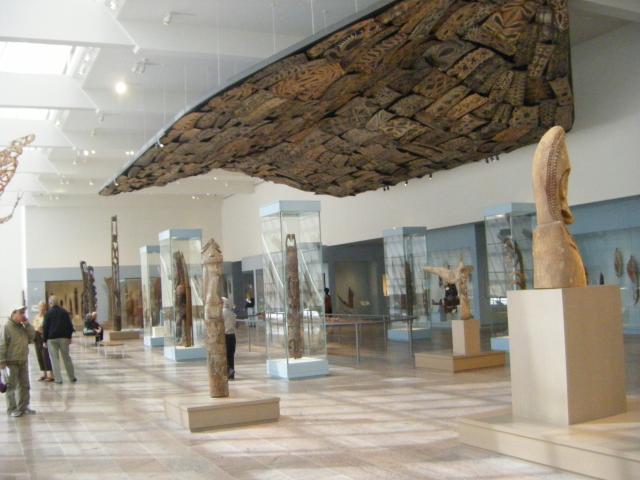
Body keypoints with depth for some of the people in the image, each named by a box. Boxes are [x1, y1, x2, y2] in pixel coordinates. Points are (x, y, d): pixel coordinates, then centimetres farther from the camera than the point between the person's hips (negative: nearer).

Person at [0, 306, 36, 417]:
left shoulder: (22, 326, 10)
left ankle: (23, 407, 21)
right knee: (11, 386, 0)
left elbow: (32, 337, 7)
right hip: (11, 362, -7)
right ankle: (11, 409, 8)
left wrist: (27, 324, -2)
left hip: (23, 361, 7)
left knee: (24, 385, 12)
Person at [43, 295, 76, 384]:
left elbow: (45, 327, -5)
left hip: (52, 338, -3)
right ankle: (72, 377, 15)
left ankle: (58, 378, -2)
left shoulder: (48, 313, -5)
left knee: (55, 359, 1)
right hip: (64, 337, 3)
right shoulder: (64, 312, 5)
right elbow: (69, 325, 8)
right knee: (66, 357, 11)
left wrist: (45, 340, 1)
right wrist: (69, 337, 14)